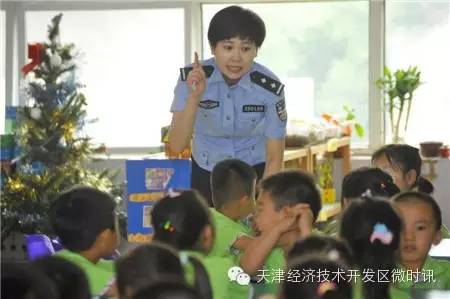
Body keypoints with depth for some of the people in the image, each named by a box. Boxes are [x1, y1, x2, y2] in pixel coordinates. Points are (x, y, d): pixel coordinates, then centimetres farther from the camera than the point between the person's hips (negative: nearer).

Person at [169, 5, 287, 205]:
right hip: (206, 174, 1)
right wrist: (194, 97, -38)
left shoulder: (269, 88, -22)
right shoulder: (192, 78, -20)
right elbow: (176, 146, -26)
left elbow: (274, 158, -14)